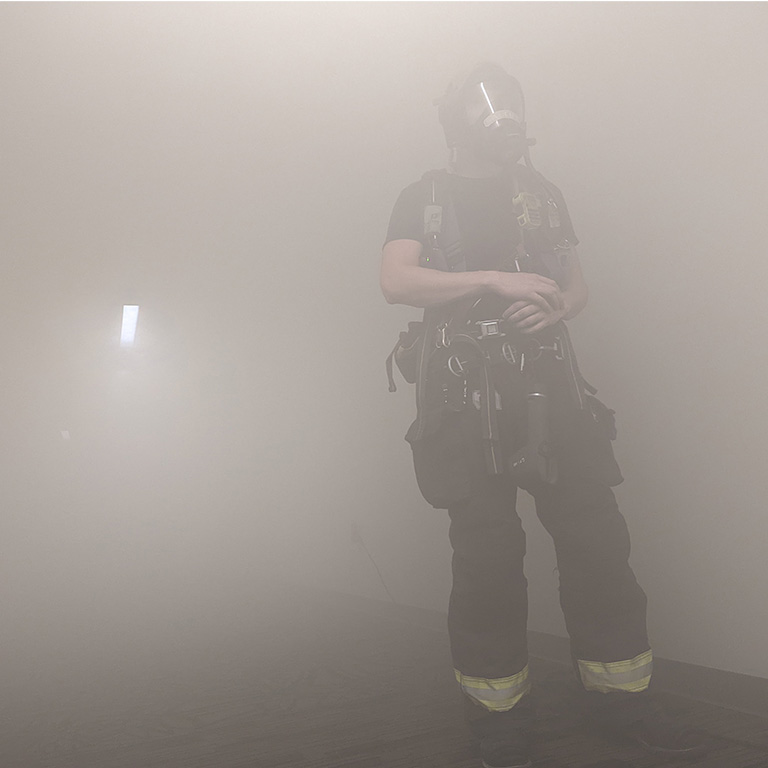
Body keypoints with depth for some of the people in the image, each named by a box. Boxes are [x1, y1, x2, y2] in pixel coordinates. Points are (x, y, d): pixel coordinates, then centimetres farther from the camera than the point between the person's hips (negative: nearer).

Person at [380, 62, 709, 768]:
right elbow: (396, 280, -5)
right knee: (487, 552, -2)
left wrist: (554, 307, -5)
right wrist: (497, 279, -13)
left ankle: (619, 695, 17)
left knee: (597, 535, 0)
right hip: (465, 389, -3)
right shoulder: (426, 196, 10)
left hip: (547, 380, 4)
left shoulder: (544, 193, 19)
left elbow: (576, 286, 19)